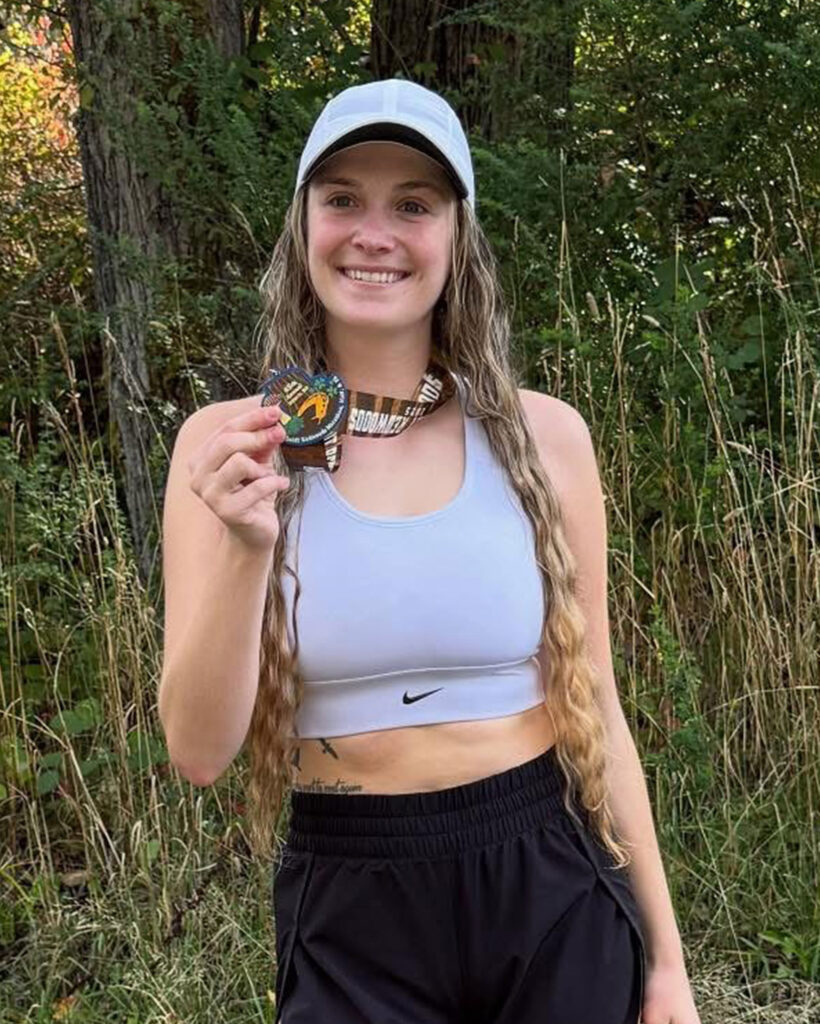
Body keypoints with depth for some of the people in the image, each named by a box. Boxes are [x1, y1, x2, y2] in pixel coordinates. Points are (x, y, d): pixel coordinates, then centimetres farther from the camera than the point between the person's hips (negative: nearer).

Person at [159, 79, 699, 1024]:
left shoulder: (542, 434, -5)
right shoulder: (229, 444, -7)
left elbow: (591, 707, 2)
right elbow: (199, 753, -11)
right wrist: (248, 545, -26)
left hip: (552, 895, 1)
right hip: (350, 916, -1)